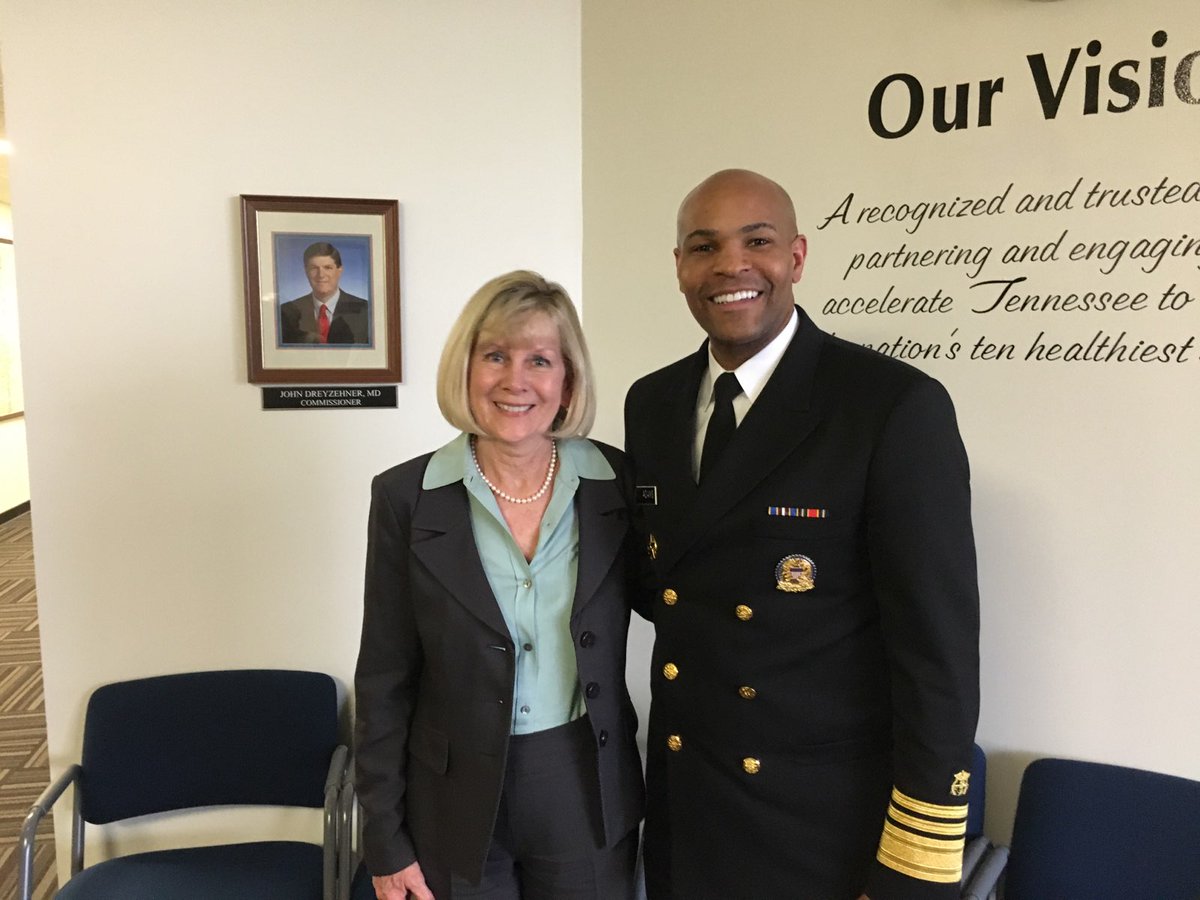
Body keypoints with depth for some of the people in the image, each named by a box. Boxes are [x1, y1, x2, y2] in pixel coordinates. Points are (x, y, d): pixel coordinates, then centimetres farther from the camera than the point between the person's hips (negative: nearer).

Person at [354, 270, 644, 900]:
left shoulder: (617, 482, -7)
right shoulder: (405, 497, -10)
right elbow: (384, 682, -5)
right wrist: (385, 842, -3)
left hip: (590, 798, 1)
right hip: (456, 807, -1)